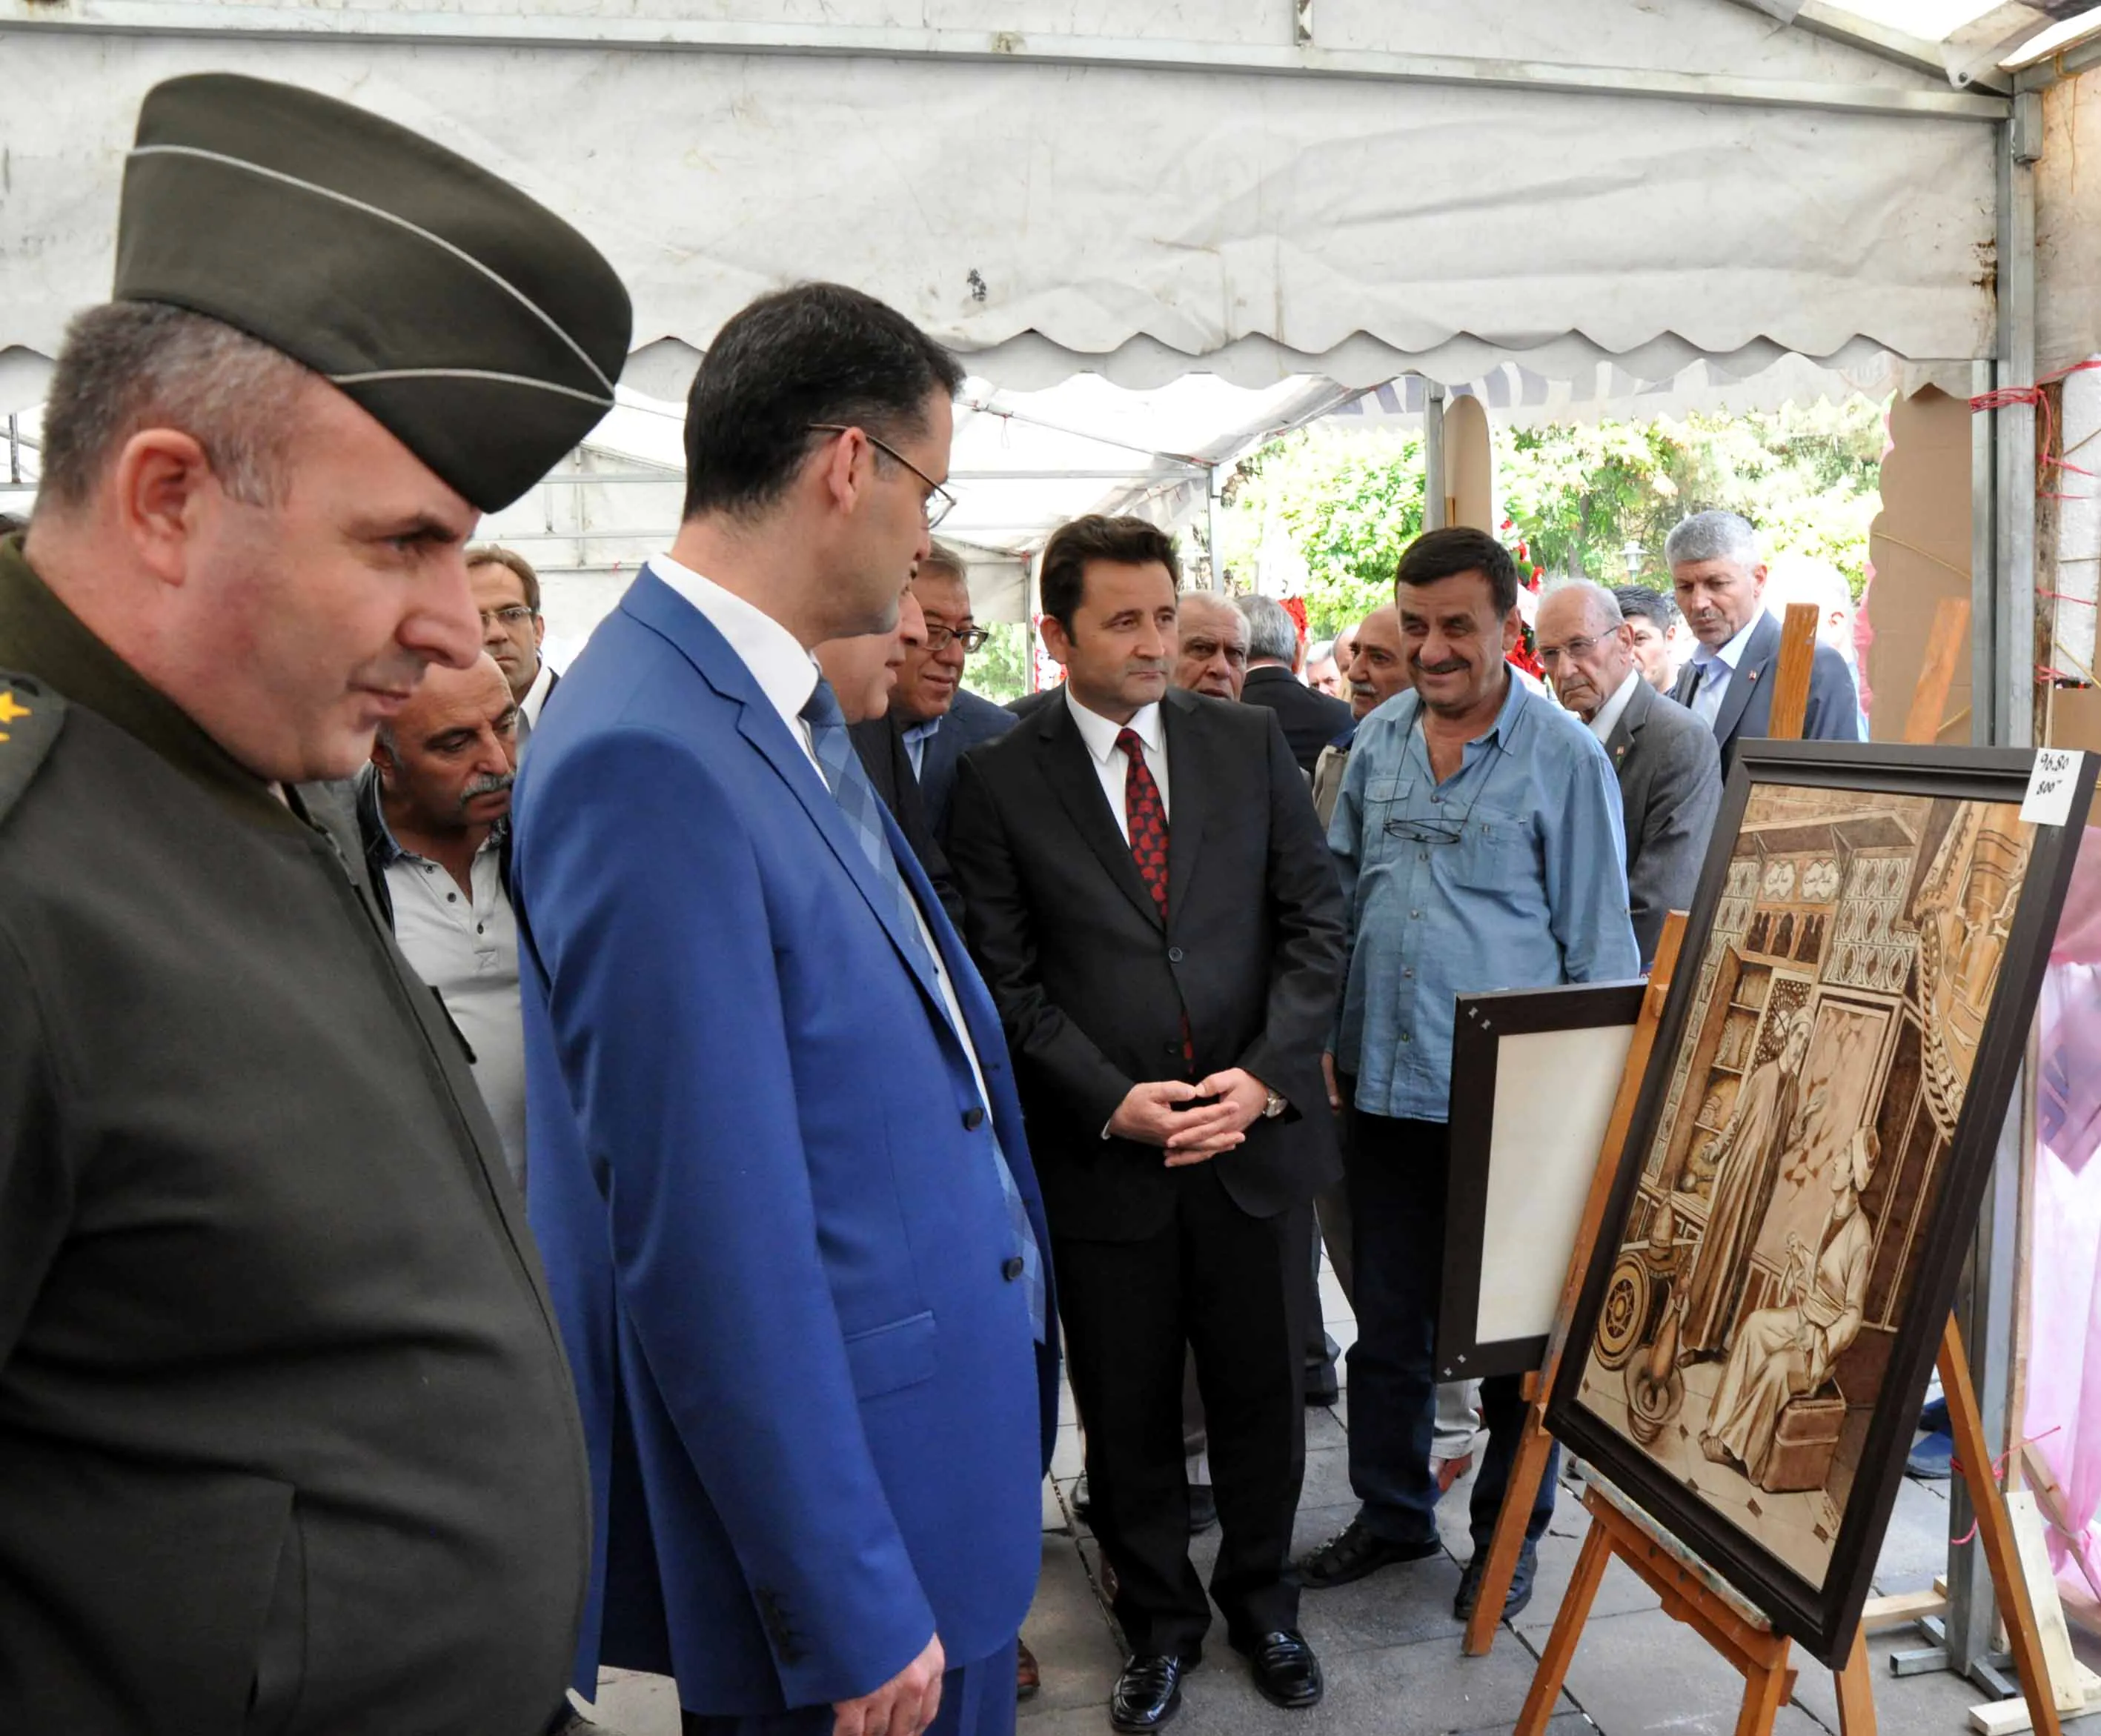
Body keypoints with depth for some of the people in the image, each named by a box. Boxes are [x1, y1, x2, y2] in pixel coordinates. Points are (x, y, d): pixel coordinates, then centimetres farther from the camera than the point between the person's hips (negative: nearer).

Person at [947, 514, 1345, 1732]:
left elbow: (1315, 920, 2)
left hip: (1257, 1132, 2)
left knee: (1264, 1394, 16)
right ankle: (1161, 1623, 37)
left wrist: (1265, 1074, -10)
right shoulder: (1001, 782, -3)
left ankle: (1262, 1598, 41)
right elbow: (1007, 980, -5)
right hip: (1102, 1152, -1)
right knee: (1129, 1411, 14)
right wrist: (1111, 1102, -15)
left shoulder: (1252, 744, 3)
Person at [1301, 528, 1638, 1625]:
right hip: (1383, 1085, 5)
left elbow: (1599, 943, -5)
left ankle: (1509, 1534, 32)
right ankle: (1391, 1513, 36)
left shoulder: (1564, 756, -8)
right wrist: (1321, 1043, 7)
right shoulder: (1377, 739, 6)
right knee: (1388, 1319, 17)